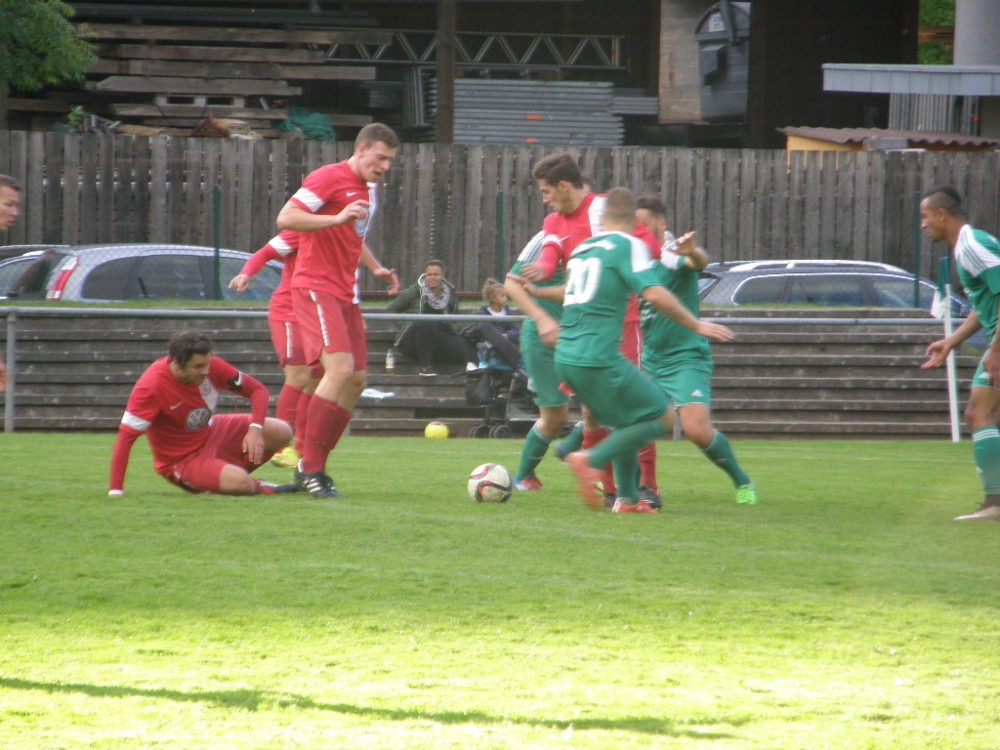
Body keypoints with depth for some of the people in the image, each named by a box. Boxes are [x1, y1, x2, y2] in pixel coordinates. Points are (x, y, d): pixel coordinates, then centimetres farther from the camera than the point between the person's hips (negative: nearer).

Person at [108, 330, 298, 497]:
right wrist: (115, 491, -39)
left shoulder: (210, 366, -17)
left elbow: (257, 390, -5)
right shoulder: (151, 387, -32)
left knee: (281, 432, -4)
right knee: (239, 483, -30)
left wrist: (255, 430, -23)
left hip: (212, 432, 6)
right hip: (182, 461, -6)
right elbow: (125, 436, -33)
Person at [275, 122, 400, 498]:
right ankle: (310, 466, -18)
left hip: (345, 293, 9)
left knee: (356, 380, 5)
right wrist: (337, 217, -28)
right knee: (340, 368, -22)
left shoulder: (369, 190, 18)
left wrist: (376, 268, 20)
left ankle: (312, 467, 12)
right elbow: (286, 218, -20)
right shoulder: (329, 178, -10)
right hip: (315, 287, -9)